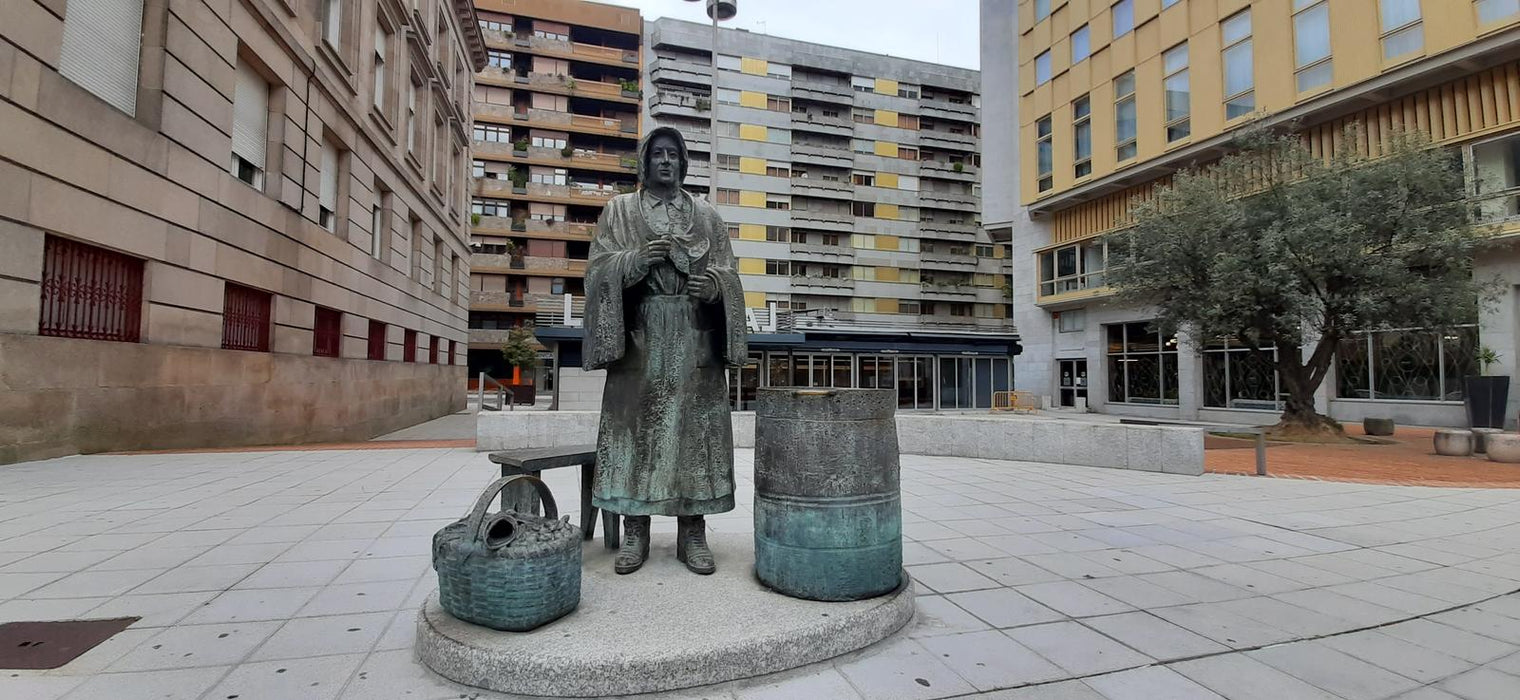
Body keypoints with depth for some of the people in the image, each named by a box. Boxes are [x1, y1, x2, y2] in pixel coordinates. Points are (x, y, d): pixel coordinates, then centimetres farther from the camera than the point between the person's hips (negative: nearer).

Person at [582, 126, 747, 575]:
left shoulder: (707, 215, 16)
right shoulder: (619, 210, 13)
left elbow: (728, 274, 10)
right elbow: (599, 268, 3)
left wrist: (712, 284, -13)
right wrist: (638, 259, -16)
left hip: (695, 339, 1)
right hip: (640, 337, -1)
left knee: (695, 428, -1)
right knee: (636, 425, -3)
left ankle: (692, 534, 6)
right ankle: (634, 532, 7)